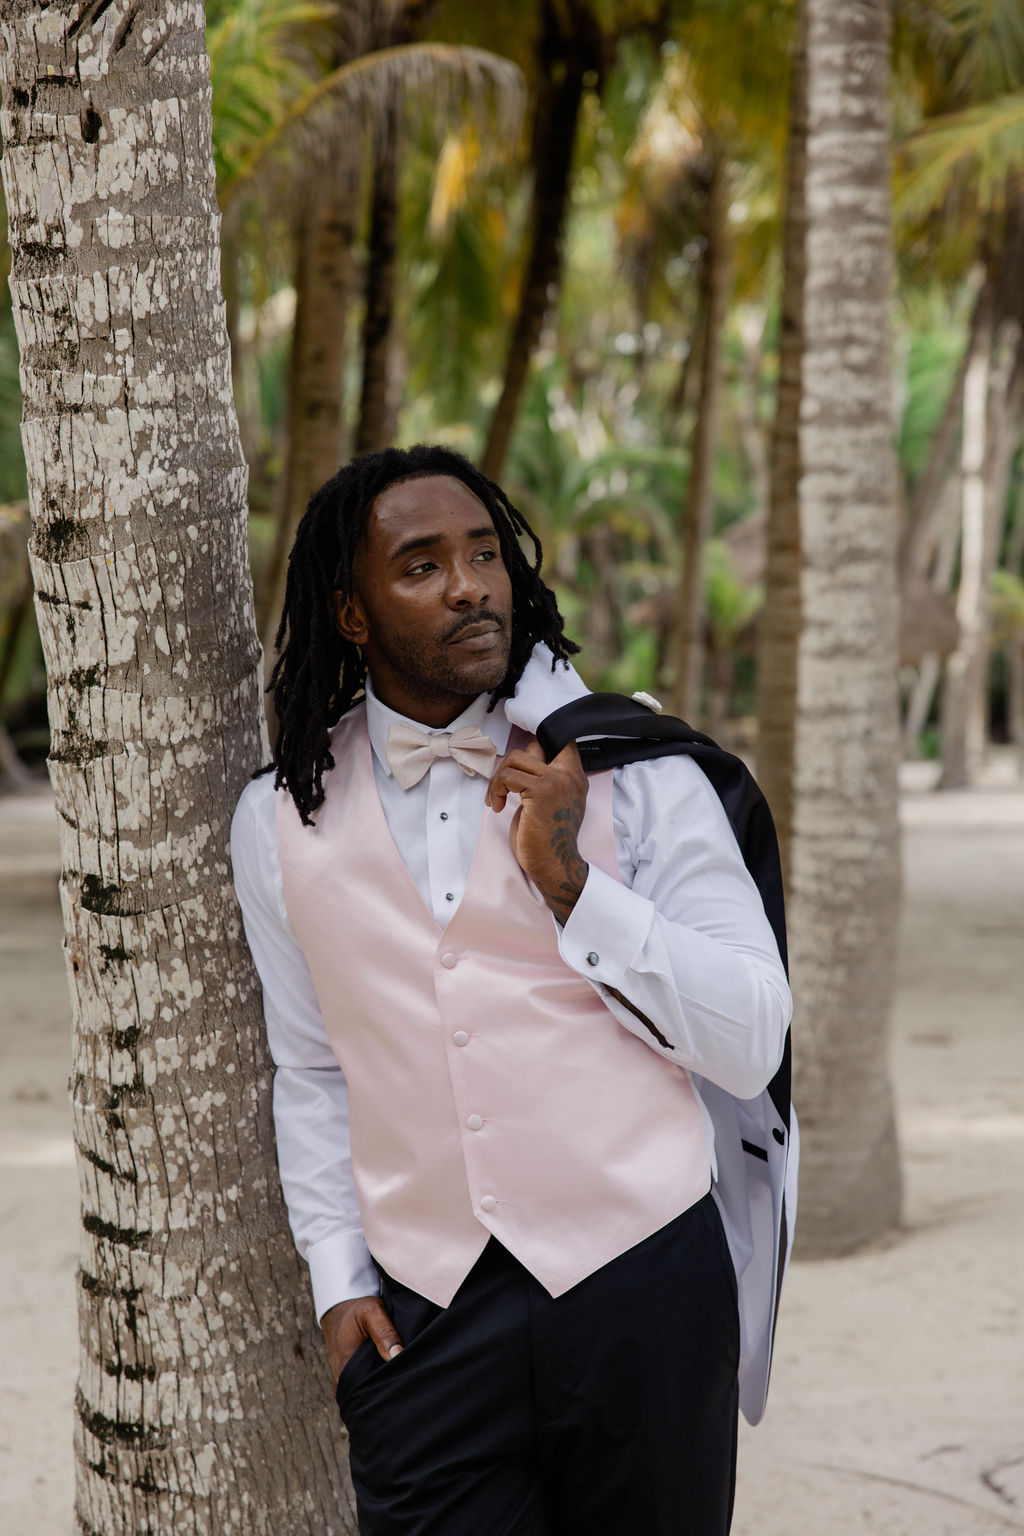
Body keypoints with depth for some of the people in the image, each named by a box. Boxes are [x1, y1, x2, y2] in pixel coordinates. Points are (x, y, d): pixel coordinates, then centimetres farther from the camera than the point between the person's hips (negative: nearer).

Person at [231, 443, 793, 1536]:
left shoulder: (630, 770, 0)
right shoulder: (281, 822, 7)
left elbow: (753, 1045, -5)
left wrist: (571, 880, -13)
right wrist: (339, 1277, 7)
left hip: (641, 1288, -1)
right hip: (423, 1315, 1)